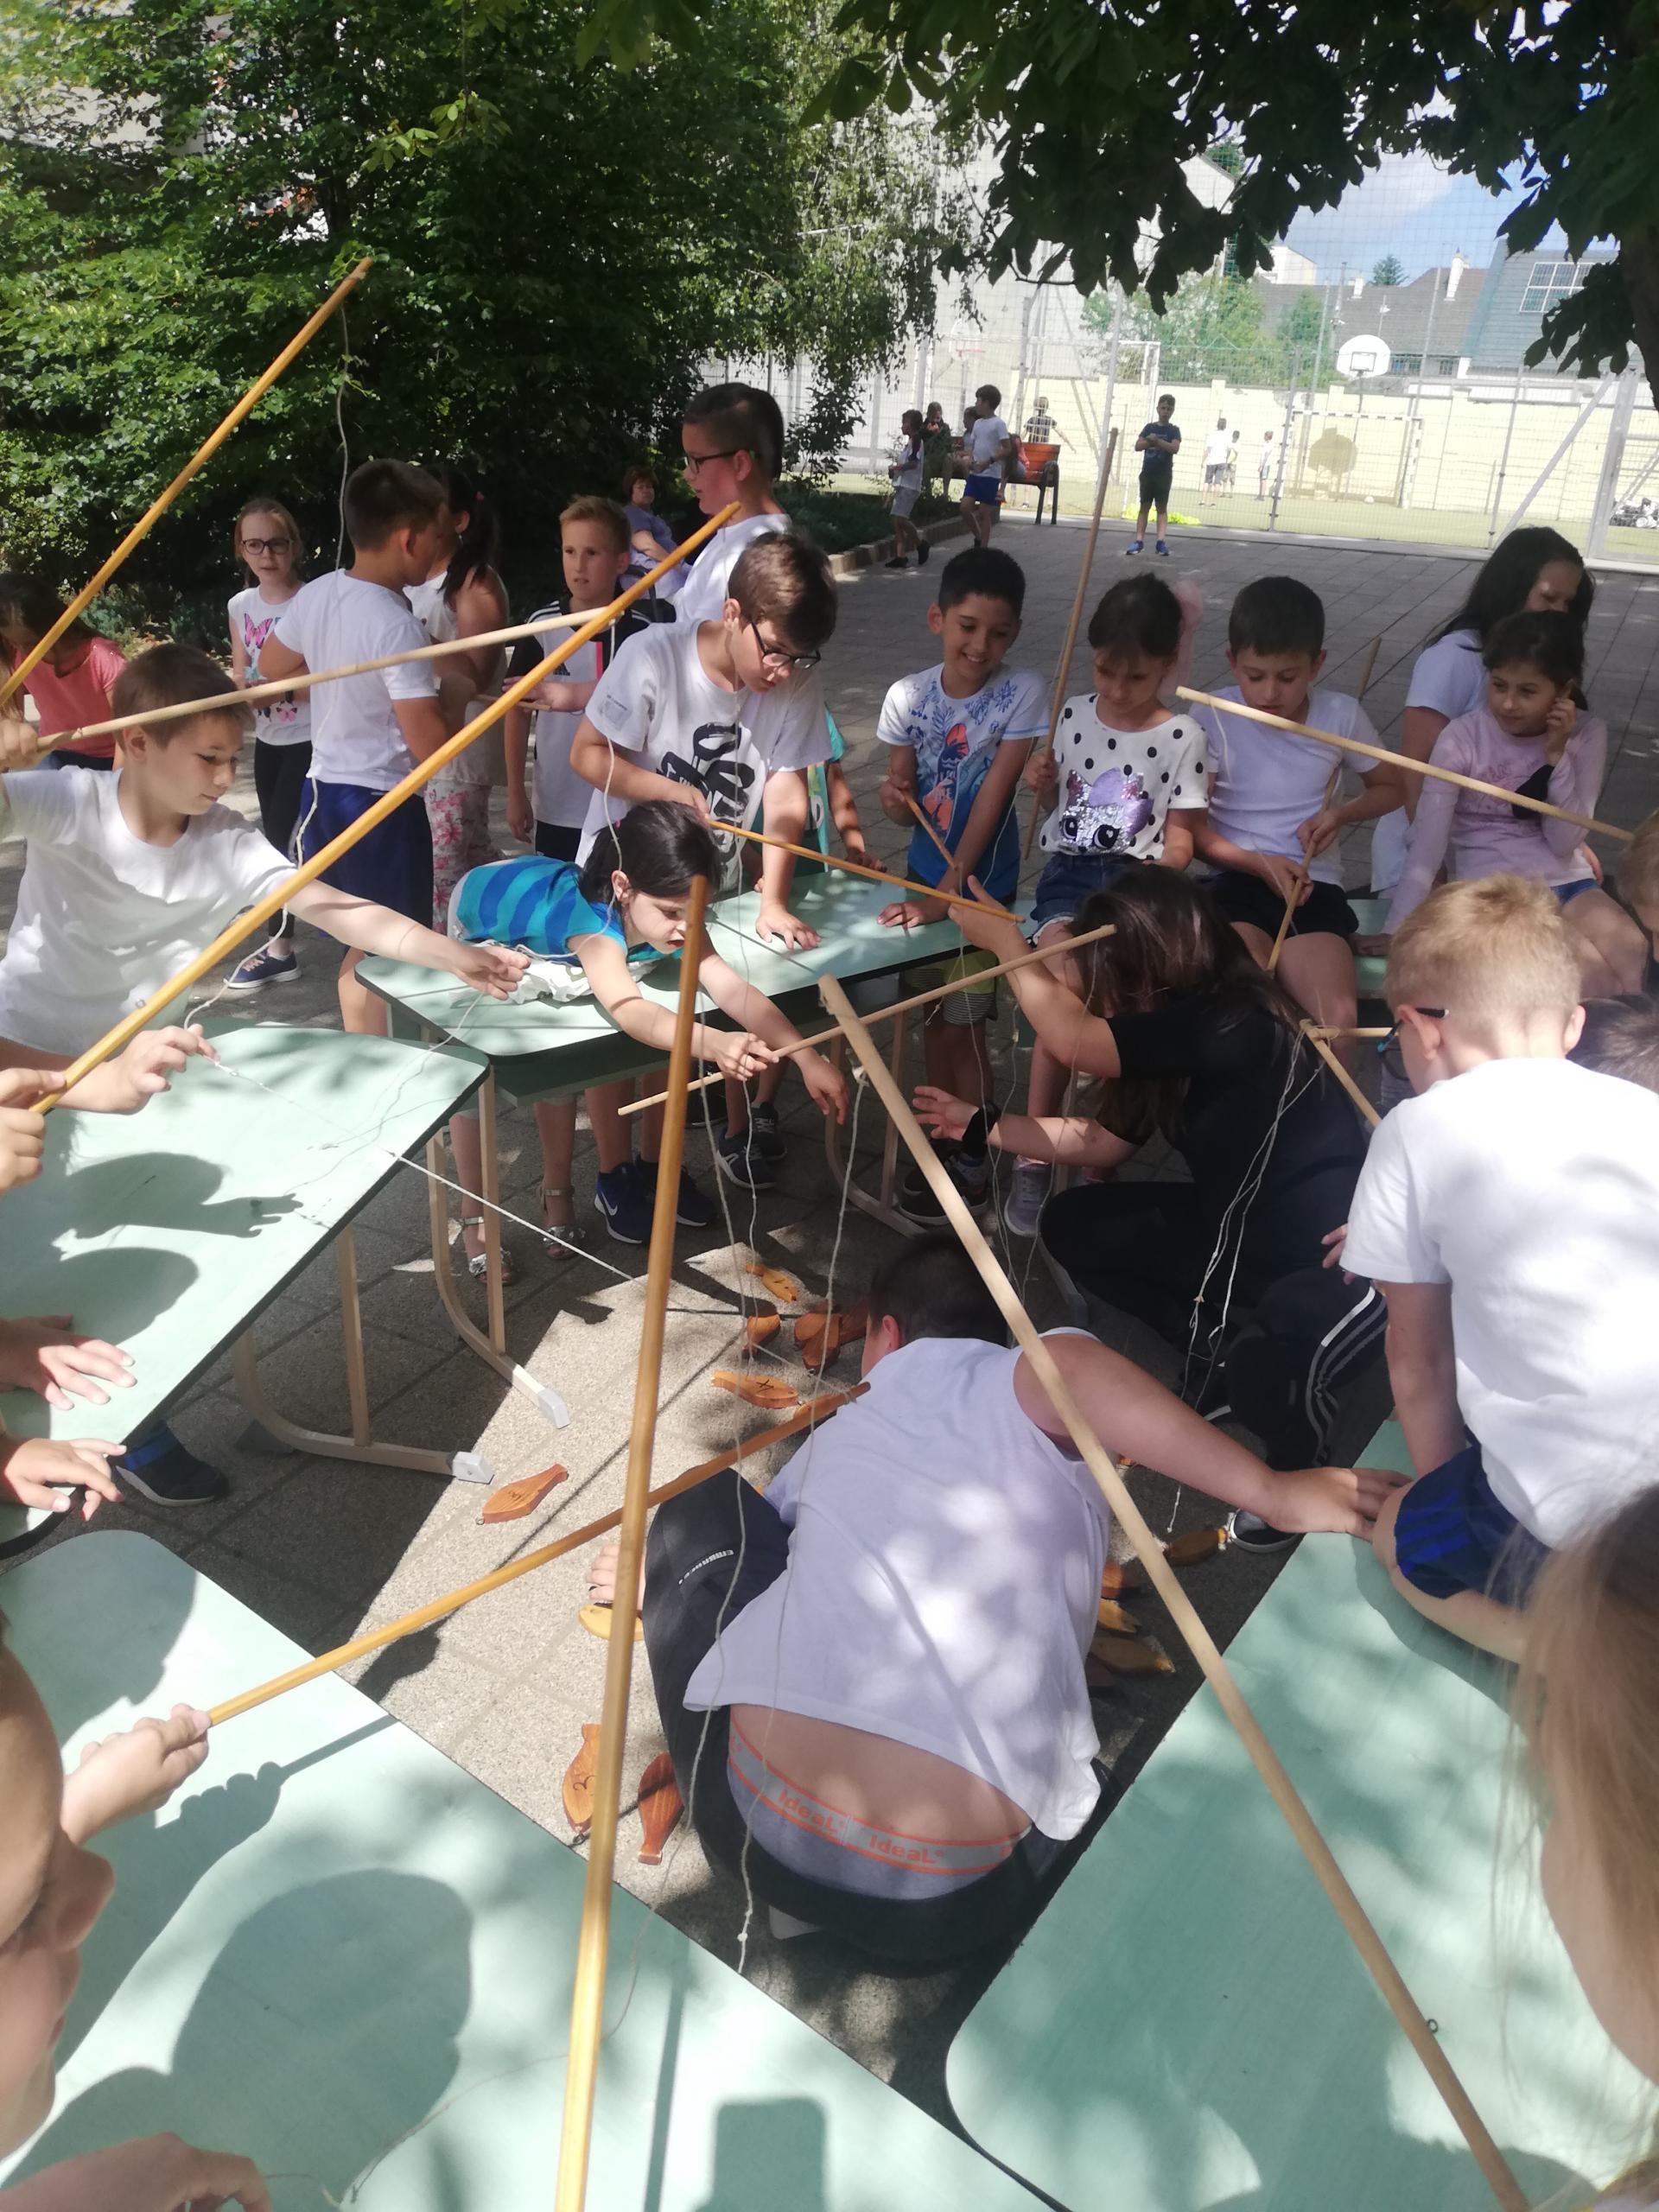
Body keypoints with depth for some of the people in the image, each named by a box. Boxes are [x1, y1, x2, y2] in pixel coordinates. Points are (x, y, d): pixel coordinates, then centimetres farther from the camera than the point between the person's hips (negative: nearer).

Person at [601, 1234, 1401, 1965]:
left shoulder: (840, 1431, 19)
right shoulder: (1007, 1387, 8)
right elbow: (1074, 1370, -16)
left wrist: (662, 1575, 56)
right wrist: (1274, 1496, -11)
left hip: (763, 1823, 2)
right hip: (945, 1907, -1)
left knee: (700, 1511, 24)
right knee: (1088, 1774, 35)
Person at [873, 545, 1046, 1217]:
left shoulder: (1021, 693, -17)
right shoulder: (908, 696, -7)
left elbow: (992, 800, -21)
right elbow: (904, 806, -3)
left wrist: (947, 893, -25)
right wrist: (893, 800, -27)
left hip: (980, 885, -4)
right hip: (922, 873, 4)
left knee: (963, 1028, 2)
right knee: (932, 1018, 15)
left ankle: (972, 1164, 19)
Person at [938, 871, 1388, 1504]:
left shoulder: (1233, 1024, -27)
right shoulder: (1180, 1036, 2)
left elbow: (1072, 1039, -33)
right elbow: (1100, 1140, 13)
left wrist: (1004, 940, -19)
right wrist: (979, 1124, 14)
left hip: (1337, 1263, -9)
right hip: (1243, 1232, 9)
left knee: (1263, 1377, -36)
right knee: (1070, 1225, 6)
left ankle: (1301, 1463, 3)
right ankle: (1222, 1353, 8)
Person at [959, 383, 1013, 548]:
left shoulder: (998, 424, -8)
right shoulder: (978, 423, 13)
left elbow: (1007, 449, -12)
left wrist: (988, 461, -20)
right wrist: (970, 459, -3)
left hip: (990, 475, -6)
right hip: (974, 474, 6)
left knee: (984, 513, -3)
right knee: (965, 507, -4)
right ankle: (978, 538, 15)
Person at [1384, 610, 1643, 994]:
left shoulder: (1587, 735, -2)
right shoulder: (1462, 739, -12)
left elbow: (1565, 842, -6)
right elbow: (1425, 850, -17)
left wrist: (1556, 755, -16)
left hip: (1568, 883, 4)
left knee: (1636, 961, -23)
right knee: (1591, 973, -26)